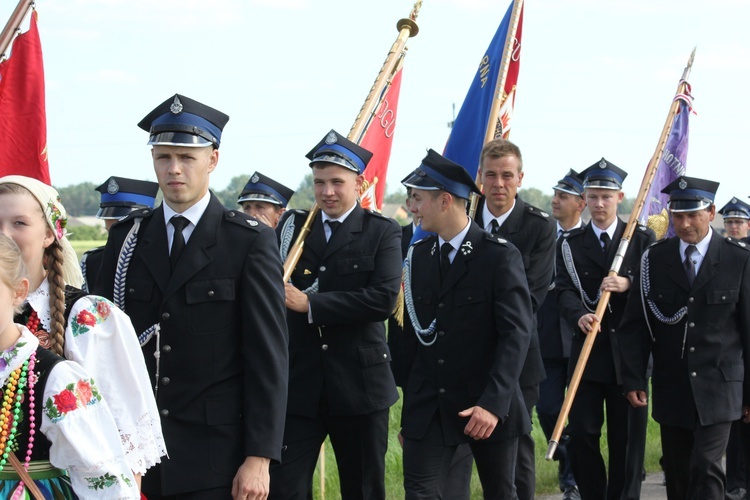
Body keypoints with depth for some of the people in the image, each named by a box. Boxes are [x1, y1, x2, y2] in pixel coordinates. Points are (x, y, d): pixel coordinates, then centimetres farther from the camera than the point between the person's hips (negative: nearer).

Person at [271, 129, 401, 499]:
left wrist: (310, 304, -16)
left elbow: (384, 299, -16)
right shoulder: (292, 226, 9)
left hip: (359, 383, -2)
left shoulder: (382, 232, -1)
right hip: (298, 385, 2)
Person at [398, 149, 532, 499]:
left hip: (489, 406, -4)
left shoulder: (501, 256, -10)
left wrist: (493, 403, -25)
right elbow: (414, 336, 10)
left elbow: (516, 334, -16)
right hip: (428, 406, 4)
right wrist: (408, 411, 10)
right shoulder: (418, 256, 6)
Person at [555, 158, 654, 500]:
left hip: (629, 352, -1)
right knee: (581, 433, -1)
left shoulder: (644, 239, 5)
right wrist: (579, 315, -25)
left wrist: (628, 285, -20)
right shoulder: (570, 244, 7)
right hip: (587, 350, 1)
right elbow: (564, 289, -4)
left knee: (627, 437, 3)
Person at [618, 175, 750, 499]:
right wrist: (633, 380, -5)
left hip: (718, 389, -3)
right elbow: (634, 325, 4)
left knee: (705, 467, -13)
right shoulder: (654, 260, 4)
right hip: (671, 391, 3)